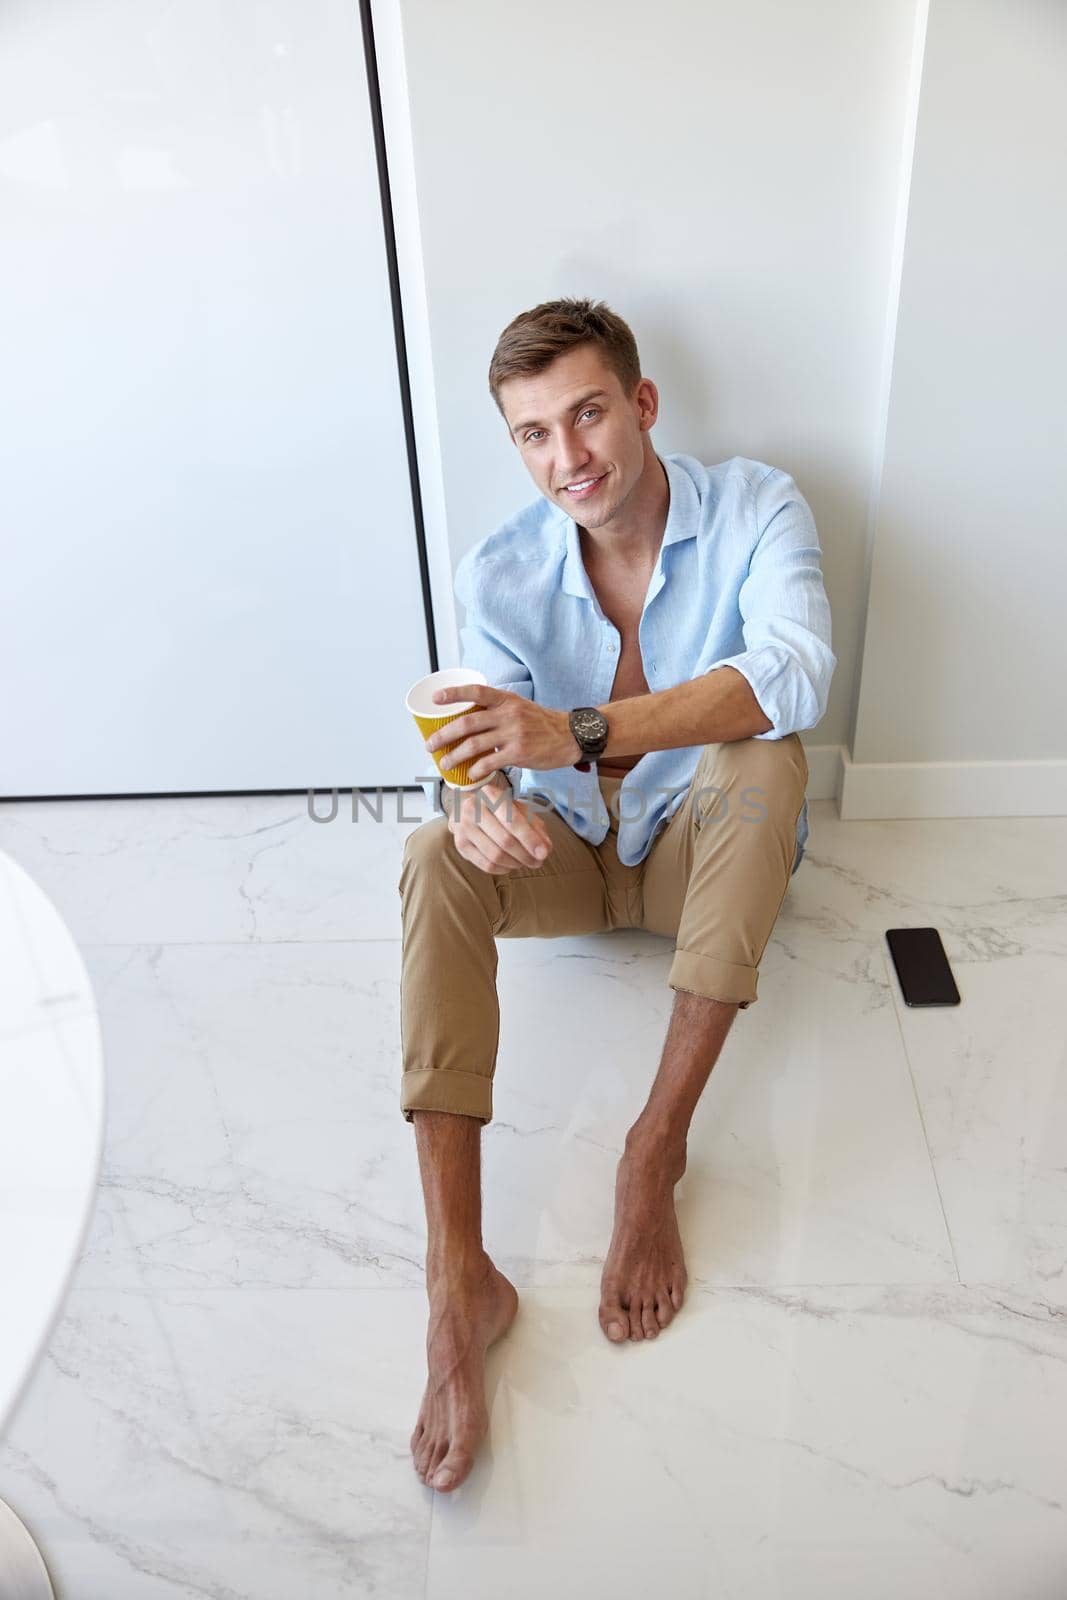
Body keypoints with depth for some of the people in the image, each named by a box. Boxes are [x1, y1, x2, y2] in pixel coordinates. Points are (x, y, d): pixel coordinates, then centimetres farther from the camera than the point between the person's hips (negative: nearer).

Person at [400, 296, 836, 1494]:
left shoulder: (755, 510, -15)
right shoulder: (500, 574, -9)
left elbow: (794, 675, -34)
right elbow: (486, 754, -14)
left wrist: (580, 734, -44)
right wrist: (485, 803, -41)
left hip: (706, 852, -1)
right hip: (570, 855, 2)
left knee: (762, 760, -33)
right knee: (436, 856, -28)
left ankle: (657, 1147, -29)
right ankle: (458, 1280, -32)